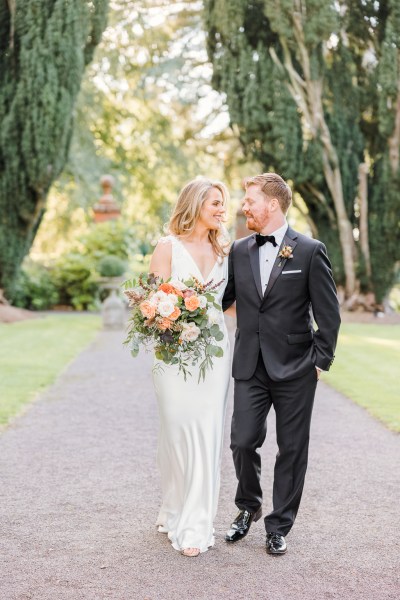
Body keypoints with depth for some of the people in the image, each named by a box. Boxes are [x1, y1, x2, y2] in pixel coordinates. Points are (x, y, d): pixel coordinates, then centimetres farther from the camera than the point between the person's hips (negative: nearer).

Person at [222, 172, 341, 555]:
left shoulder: (310, 251, -6)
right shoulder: (238, 250, 7)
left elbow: (329, 314, -3)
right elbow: (222, 299, 10)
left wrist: (320, 361, -7)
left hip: (294, 369, -3)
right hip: (250, 367, 3)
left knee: (291, 449, 6)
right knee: (243, 441, 1)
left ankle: (279, 526, 22)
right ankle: (248, 507, 28)